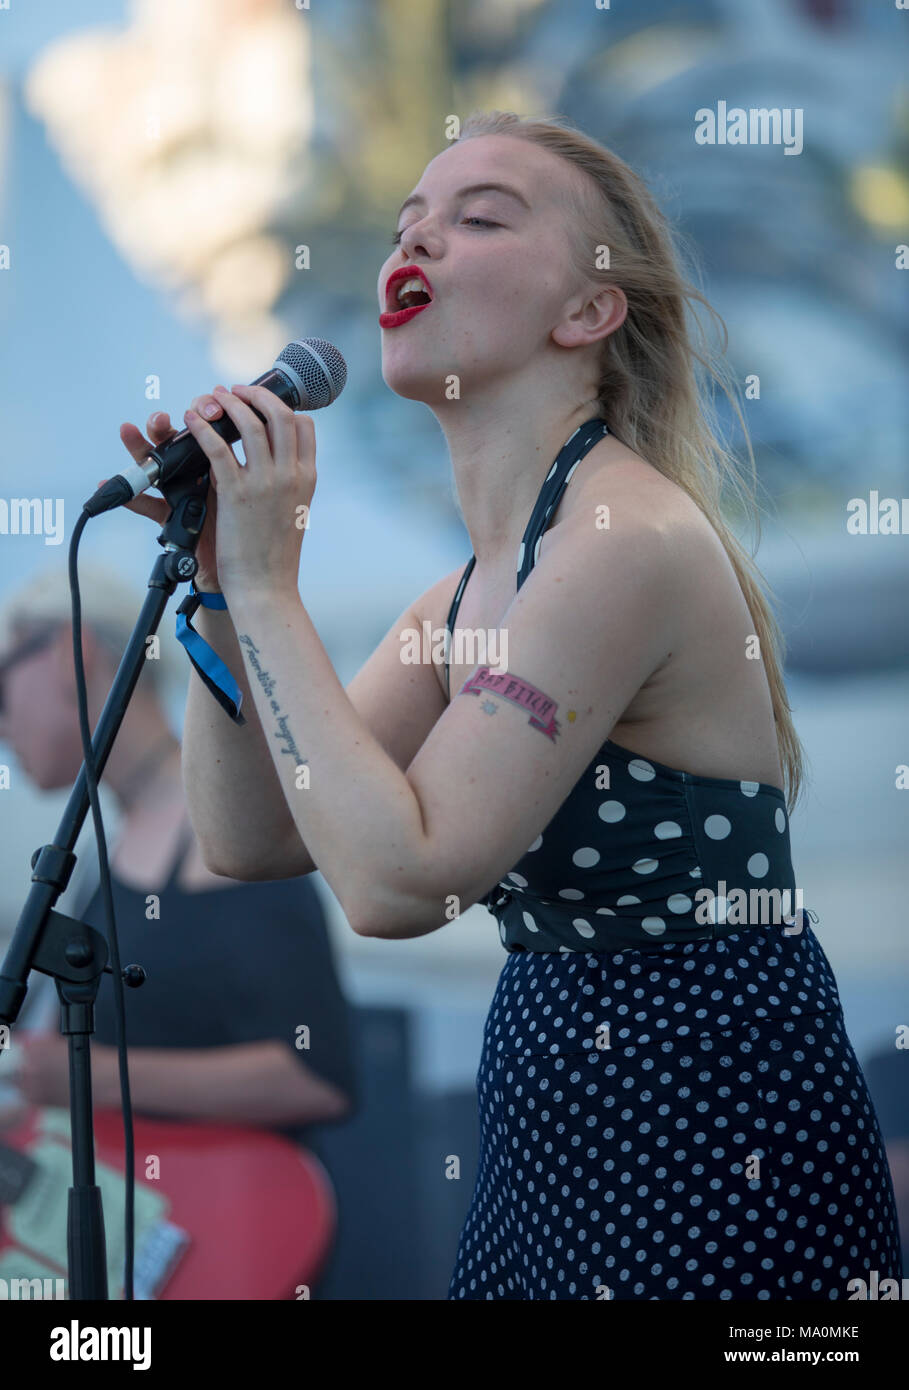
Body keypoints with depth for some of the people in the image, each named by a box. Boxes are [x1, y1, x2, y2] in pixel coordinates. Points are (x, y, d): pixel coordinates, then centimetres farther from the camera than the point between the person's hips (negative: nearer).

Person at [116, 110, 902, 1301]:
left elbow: (394, 879, -25)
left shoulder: (633, 540, -19)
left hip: (716, 1167, -9)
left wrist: (268, 586, -18)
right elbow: (247, 837, 10)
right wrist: (222, 577, -1)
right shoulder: (478, 584, 10)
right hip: (553, 1143, 9)